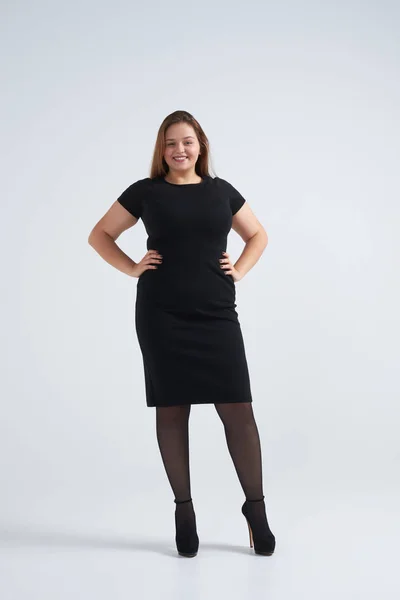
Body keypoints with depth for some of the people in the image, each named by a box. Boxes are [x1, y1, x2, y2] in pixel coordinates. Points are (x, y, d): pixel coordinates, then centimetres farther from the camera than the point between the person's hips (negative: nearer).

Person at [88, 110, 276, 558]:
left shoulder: (221, 191, 12)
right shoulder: (146, 192, 5)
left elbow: (258, 235, 24)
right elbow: (99, 235, 12)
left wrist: (240, 270, 8)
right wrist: (132, 268, 0)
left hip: (217, 316, 2)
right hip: (162, 318, -1)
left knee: (238, 410, -3)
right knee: (171, 411, 4)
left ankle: (255, 507, 11)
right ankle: (183, 509, 17)